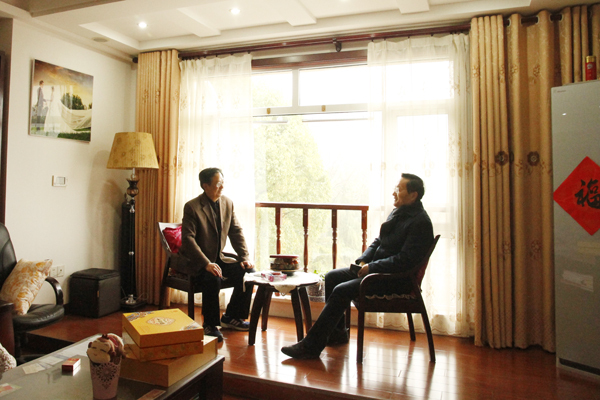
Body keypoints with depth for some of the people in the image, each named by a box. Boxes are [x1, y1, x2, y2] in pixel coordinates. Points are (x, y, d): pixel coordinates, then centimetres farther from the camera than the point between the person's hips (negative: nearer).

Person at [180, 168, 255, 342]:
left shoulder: (228, 203, 5)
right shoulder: (192, 207, -13)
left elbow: (236, 232, 6)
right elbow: (188, 238, -20)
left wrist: (245, 258, -7)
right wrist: (206, 264, -31)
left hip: (218, 258, 6)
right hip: (196, 261, -6)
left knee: (247, 271, -13)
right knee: (213, 278, -34)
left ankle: (231, 316, 6)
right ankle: (210, 325, -12)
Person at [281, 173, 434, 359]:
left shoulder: (420, 222, -16)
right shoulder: (398, 212, 13)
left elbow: (405, 260, -23)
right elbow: (378, 241, 17)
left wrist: (371, 267, -20)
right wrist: (363, 260, 0)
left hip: (396, 279, -10)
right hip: (376, 269, 10)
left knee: (342, 291, -22)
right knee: (331, 277, 5)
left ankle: (311, 346, -14)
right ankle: (337, 332, 17)